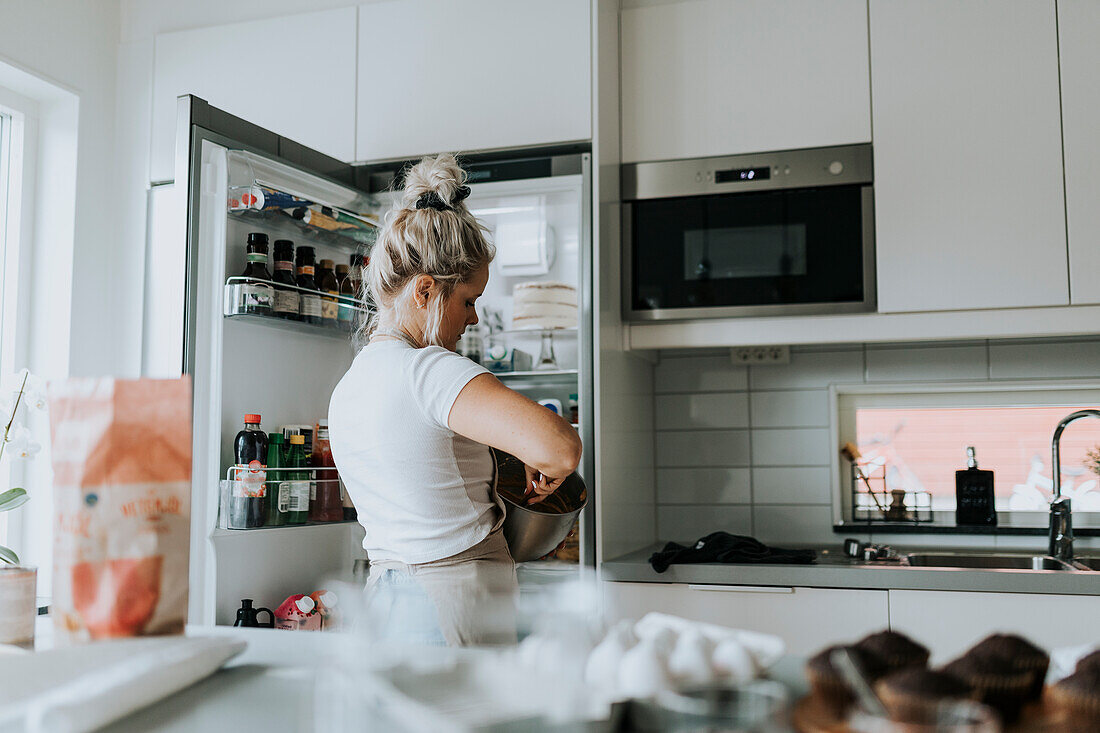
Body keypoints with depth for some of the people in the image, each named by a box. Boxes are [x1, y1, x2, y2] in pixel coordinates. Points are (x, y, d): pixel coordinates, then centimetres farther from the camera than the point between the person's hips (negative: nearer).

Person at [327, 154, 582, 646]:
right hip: (452, 610, -9)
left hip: (384, 592, 9)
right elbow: (558, 447, -33)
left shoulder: (345, 389, 9)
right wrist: (544, 467, -10)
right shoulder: (427, 370, -19)